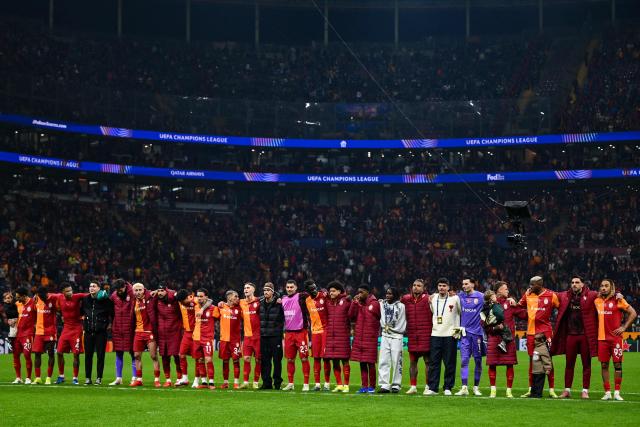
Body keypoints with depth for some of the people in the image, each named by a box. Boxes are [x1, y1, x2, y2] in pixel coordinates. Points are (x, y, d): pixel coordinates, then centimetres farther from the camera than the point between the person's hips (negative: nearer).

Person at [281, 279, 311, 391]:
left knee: (304, 358, -3)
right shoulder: (283, 299, 13)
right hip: (288, 333, 5)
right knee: (290, 359, 9)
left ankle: (306, 384, 1)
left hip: (301, 332, -5)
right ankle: (290, 383, 17)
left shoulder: (301, 297, -4)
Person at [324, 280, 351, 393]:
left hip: (343, 336, -5)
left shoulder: (346, 301, -4)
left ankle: (346, 385, 6)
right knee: (335, 362, 7)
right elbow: (326, 318, 17)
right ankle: (339, 385, 16)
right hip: (330, 337, 5)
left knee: (344, 361, 0)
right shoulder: (328, 303, 10)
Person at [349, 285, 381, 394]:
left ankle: (372, 386, 7)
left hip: (370, 339, -5)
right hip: (359, 338, 5)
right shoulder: (358, 303, 10)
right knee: (362, 363, 7)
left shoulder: (375, 304, -5)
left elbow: (380, 318, 0)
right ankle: (364, 386, 12)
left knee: (370, 363, -1)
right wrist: (354, 303, -5)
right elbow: (351, 316, 2)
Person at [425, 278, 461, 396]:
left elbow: (461, 312, 5)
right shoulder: (433, 298, 10)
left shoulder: (455, 298, 0)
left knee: (449, 363, 0)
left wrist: (458, 328, 1)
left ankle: (448, 388, 7)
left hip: (450, 334, -3)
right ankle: (432, 388, 3)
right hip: (435, 334, 3)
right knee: (433, 362, 0)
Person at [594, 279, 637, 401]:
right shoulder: (597, 301, 10)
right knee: (604, 365, 3)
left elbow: (633, 313, -1)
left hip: (616, 337, -4)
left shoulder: (618, 300, -2)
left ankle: (617, 392, 2)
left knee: (617, 364, -2)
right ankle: (607, 392, 9)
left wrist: (624, 327, -6)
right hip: (602, 338, 4)